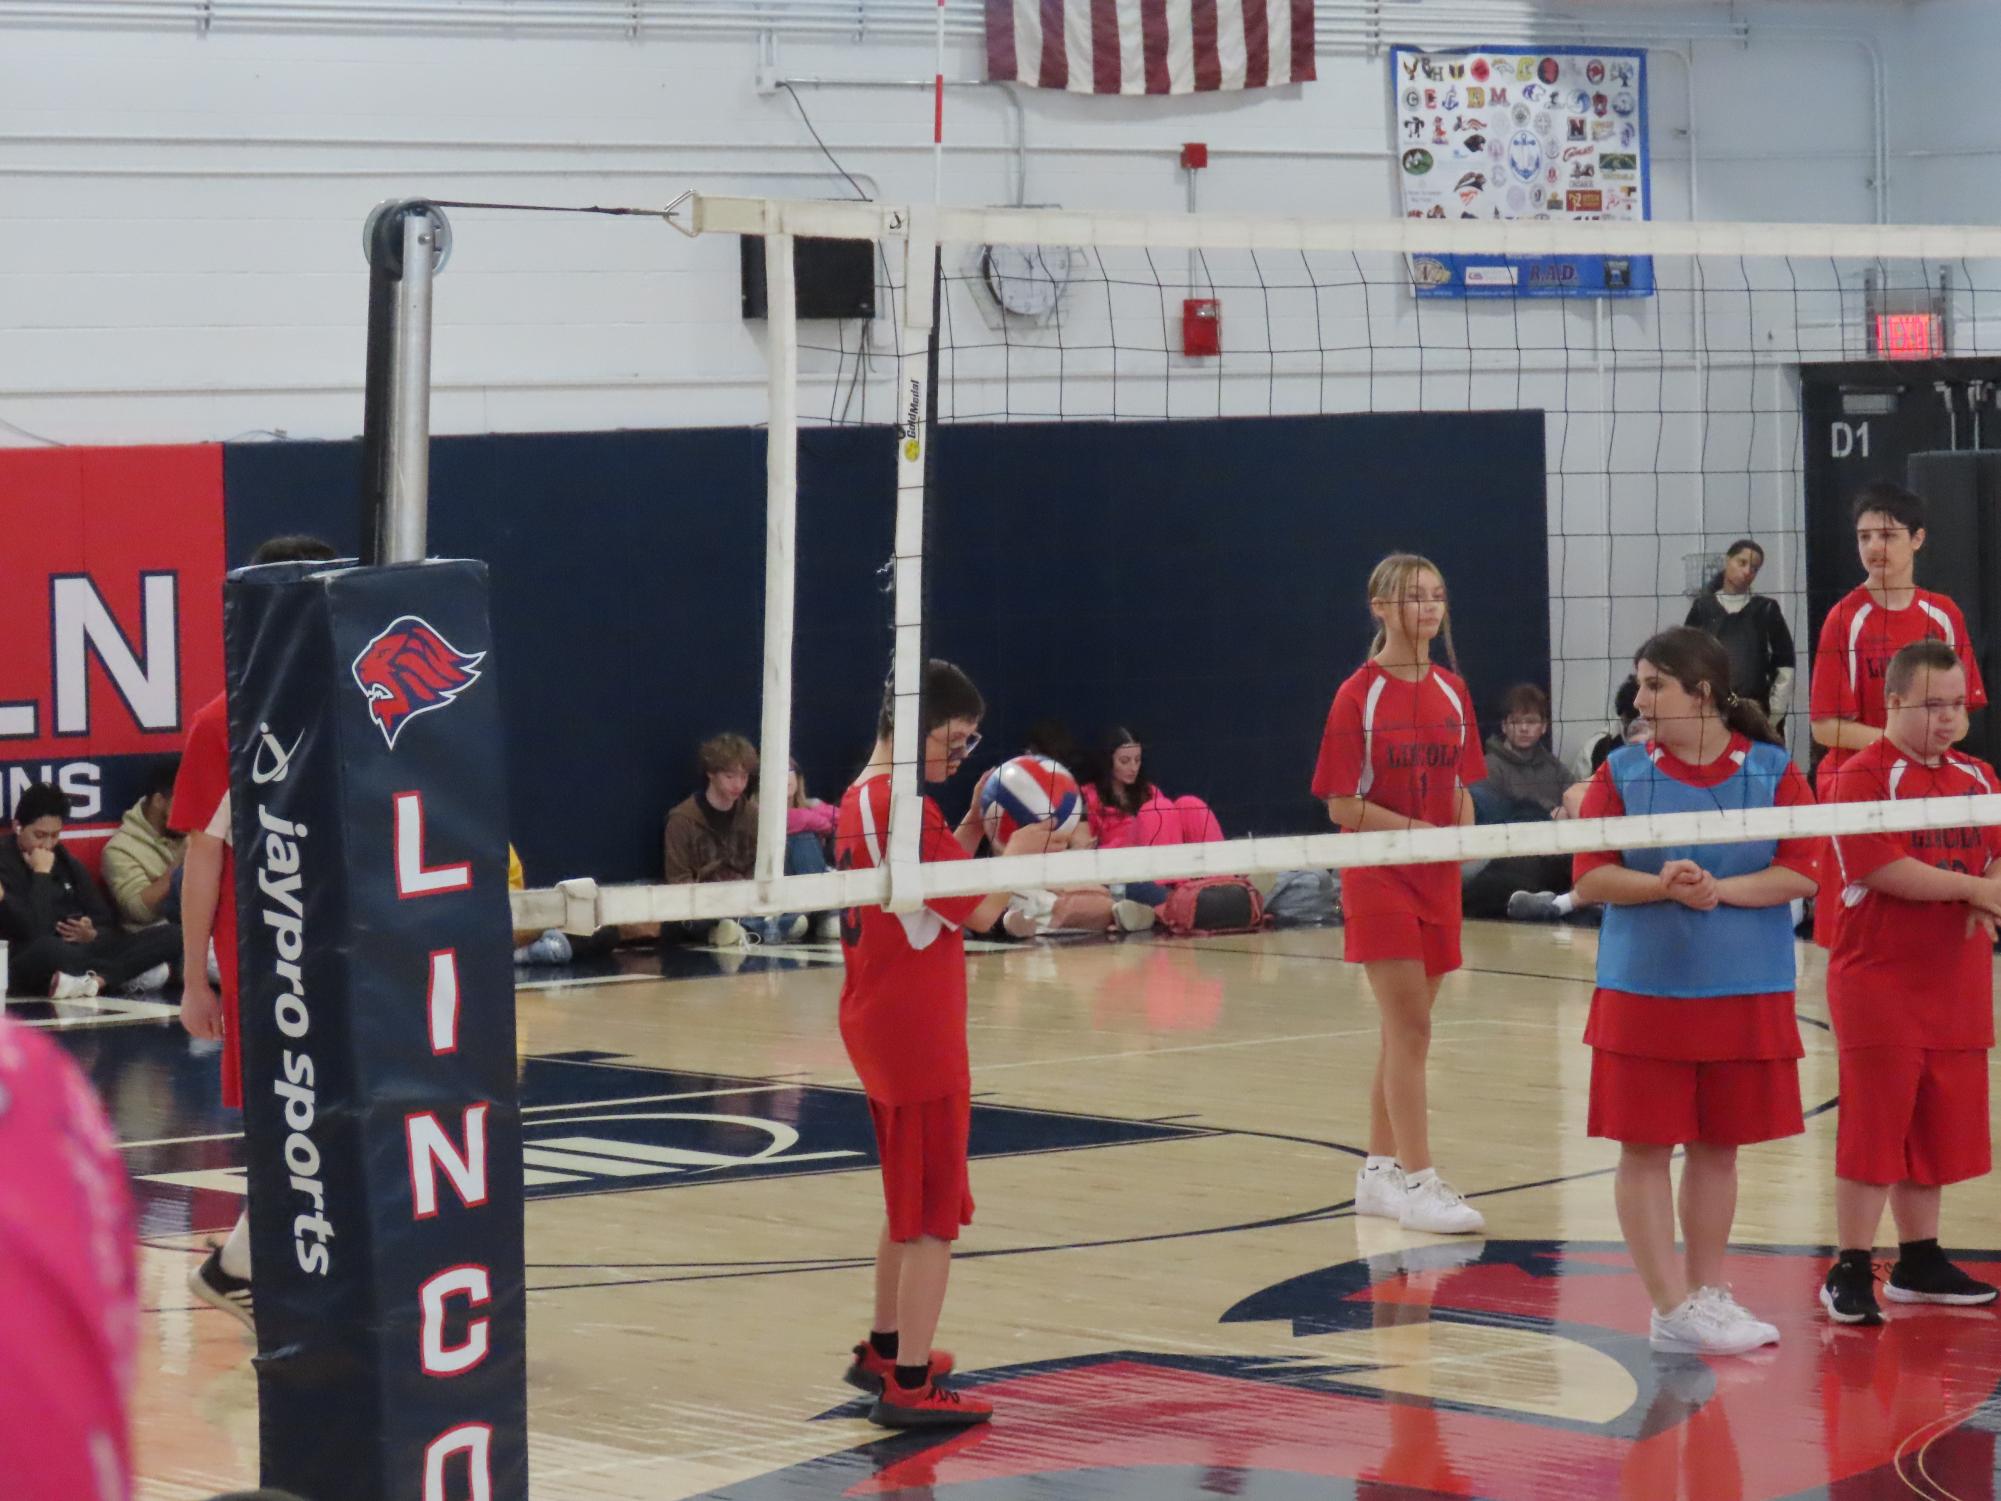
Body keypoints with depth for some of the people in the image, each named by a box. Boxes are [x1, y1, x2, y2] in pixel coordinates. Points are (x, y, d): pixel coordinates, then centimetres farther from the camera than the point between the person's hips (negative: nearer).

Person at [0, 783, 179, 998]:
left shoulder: (67, 862, 15)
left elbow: (109, 926, 13)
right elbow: (33, 932, -21)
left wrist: (92, 935, -10)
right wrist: (41, 874, -13)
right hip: (29, 969, -7)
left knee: (167, 937, -8)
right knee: (46, 948, -44)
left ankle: (93, 979, -29)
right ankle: (131, 976, -27)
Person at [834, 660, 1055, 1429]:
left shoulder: (860, 798, 12)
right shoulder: (905, 805, -18)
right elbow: (976, 910, -18)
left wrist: (974, 825, 9)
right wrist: (1020, 848, -6)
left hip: (877, 1024, 10)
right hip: (918, 1032, -10)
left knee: (908, 1202, 22)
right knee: (934, 1212, -6)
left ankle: (885, 1349, 32)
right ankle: (910, 1384, -6)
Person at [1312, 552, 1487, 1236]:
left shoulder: (1452, 692, 8)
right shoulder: (1358, 696, -9)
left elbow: (1460, 789, 14)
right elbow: (1343, 806, -11)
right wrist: (1422, 831, -19)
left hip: (1438, 878, 6)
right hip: (1378, 877, -6)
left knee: (1405, 1032, 10)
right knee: (1409, 1032, -10)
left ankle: (1379, 1172, 19)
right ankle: (1416, 1181, -9)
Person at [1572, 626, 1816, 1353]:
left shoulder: (1773, 771, 0)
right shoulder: (1622, 771, 1)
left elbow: (1801, 874, -6)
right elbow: (1590, 876, -4)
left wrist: (1720, 890, -19)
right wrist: (1662, 887, -21)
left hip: (1745, 993, 1)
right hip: (1643, 988, -1)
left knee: (1718, 1145, 10)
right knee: (1644, 1147, -1)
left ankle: (1706, 1295, 22)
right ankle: (1671, 1308, 5)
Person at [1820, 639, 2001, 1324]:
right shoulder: (1864, 775, -10)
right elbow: (1883, 869, -20)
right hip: (1879, 980, -7)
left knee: (1936, 1126, 12)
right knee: (1873, 1126, -6)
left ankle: (1919, 1261, 22)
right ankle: (1850, 1273, -1)